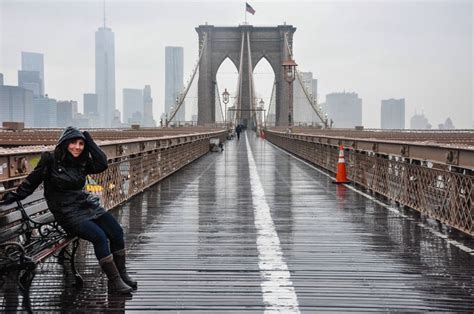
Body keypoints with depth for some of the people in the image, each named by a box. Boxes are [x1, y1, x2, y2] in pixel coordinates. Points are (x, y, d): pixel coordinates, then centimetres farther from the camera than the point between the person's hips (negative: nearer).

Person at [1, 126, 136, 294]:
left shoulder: (82, 161, 6)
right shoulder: (50, 159, -7)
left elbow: (102, 164, -9)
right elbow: (33, 180, 1)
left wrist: (89, 140, -6)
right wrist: (16, 195, -1)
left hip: (87, 205, 6)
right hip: (67, 213, -6)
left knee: (117, 232, -9)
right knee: (99, 236, -25)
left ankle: (122, 274, 5)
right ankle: (114, 282, -17)